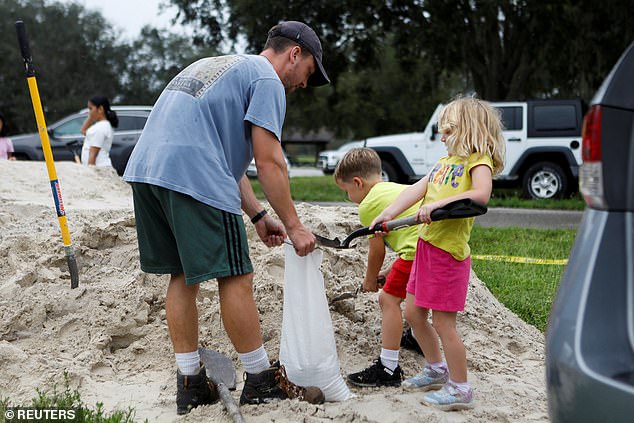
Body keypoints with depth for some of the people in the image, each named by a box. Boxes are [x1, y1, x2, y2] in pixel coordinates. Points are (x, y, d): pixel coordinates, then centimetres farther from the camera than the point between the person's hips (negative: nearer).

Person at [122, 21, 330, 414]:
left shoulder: (219, 66, 31)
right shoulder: (267, 80, 3)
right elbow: (269, 162, -6)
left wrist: (258, 215, 23)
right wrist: (294, 226, 1)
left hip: (145, 170, 9)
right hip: (192, 179, -9)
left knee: (183, 276, 15)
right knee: (235, 278, -1)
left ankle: (191, 383, 20)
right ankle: (261, 381, 9)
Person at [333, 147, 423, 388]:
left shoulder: (368, 205, 0)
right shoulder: (399, 188, 27)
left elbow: (377, 250, 5)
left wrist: (370, 280, 23)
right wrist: (391, 271, 30)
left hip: (417, 251, -9)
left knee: (388, 298, -3)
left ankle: (388, 368, -5)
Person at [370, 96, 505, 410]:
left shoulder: (478, 160, -9)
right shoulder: (446, 161, 17)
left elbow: (481, 194, -29)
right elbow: (415, 190, 9)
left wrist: (438, 204, -33)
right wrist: (386, 215, -1)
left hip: (449, 251, -9)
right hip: (426, 245, 9)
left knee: (443, 323, -2)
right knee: (413, 313, 17)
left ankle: (460, 390, 12)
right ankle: (436, 370, 35)